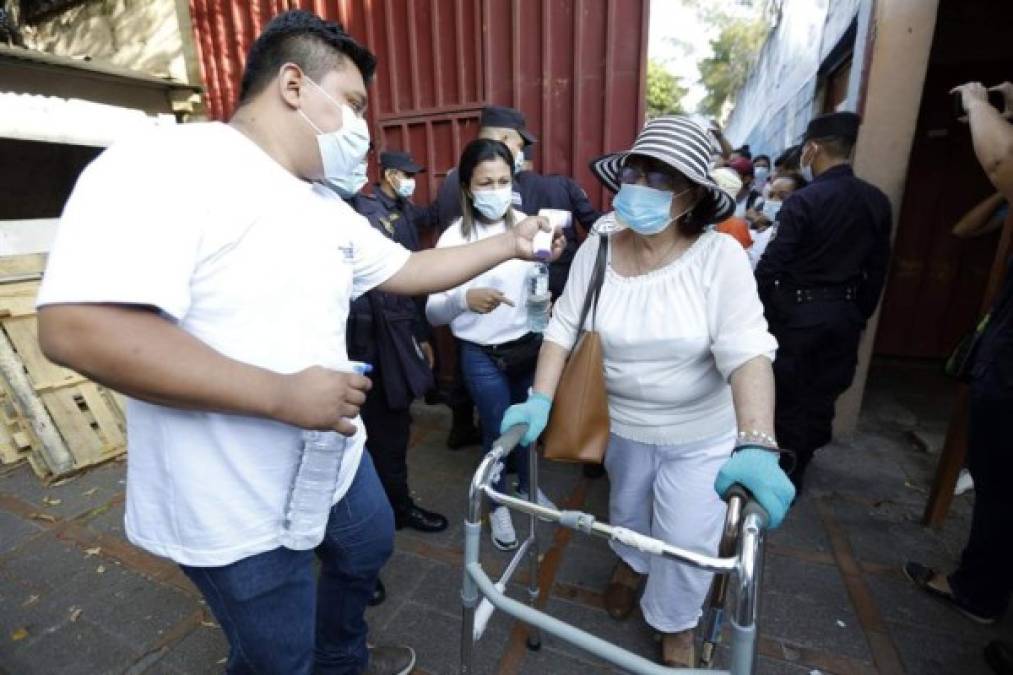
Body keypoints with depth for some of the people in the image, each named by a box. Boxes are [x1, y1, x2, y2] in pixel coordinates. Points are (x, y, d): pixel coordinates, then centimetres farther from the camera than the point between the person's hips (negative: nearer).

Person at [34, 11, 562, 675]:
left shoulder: (329, 210, 6)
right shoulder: (166, 164, -20)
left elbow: (409, 270, 12)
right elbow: (77, 328, -28)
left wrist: (509, 244, 10)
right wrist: (283, 395, -29)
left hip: (334, 458, 9)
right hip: (238, 510, -8)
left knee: (369, 547, 30)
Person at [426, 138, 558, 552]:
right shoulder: (454, 239, -14)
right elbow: (433, 312, -19)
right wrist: (464, 299, -36)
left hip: (529, 345, 4)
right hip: (483, 356, -3)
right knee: (497, 431, 13)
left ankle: (527, 486, 52)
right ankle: (498, 506, 41)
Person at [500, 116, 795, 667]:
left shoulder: (720, 256, -21)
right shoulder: (596, 249, -12)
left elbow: (747, 350, -28)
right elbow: (563, 327, -12)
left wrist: (756, 446, -40)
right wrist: (540, 401, -22)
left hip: (702, 434, -2)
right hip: (622, 424, 3)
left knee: (687, 542, 10)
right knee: (626, 506, 26)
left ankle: (675, 624, 42)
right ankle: (630, 563, 61)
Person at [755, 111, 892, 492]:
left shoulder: (803, 201, -16)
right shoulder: (877, 202, 3)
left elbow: (772, 263, -16)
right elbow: (877, 268, 7)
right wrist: (861, 314, 16)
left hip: (798, 310, -6)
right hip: (845, 312, 6)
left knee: (787, 395, 9)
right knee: (822, 395, 17)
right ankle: (798, 466, 33)